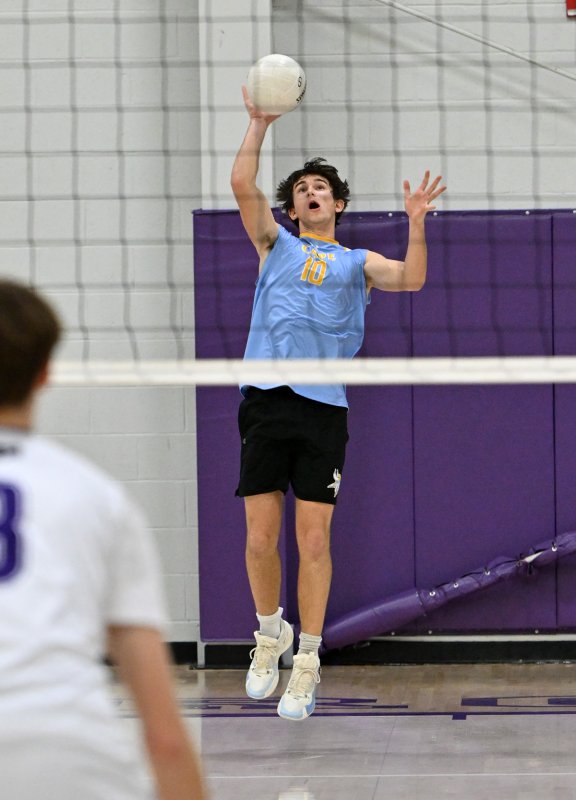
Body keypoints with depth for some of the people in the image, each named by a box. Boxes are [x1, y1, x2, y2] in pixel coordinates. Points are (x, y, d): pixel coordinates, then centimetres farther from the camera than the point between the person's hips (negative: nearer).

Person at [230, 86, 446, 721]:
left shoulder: (358, 262, 18)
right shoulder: (276, 244, 18)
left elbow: (410, 279, -1)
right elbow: (241, 183, 4)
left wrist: (415, 223, -14)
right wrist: (259, 121, -1)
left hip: (323, 407, -1)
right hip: (266, 400, 1)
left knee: (314, 538, -4)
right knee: (260, 533, 0)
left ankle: (307, 662, 2)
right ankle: (270, 633, 23)